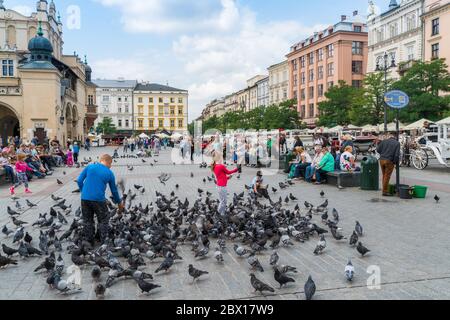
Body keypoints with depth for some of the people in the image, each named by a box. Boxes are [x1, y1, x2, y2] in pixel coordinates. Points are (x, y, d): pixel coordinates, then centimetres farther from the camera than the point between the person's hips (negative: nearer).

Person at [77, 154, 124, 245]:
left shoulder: (89, 167, 6)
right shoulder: (110, 173, 2)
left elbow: (79, 181, 2)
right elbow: (114, 190, 11)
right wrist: (119, 203, 25)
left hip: (85, 198, 3)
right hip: (98, 199, -3)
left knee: (87, 221, 17)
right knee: (104, 221, 13)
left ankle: (88, 242, 24)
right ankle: (105, 242, 13)